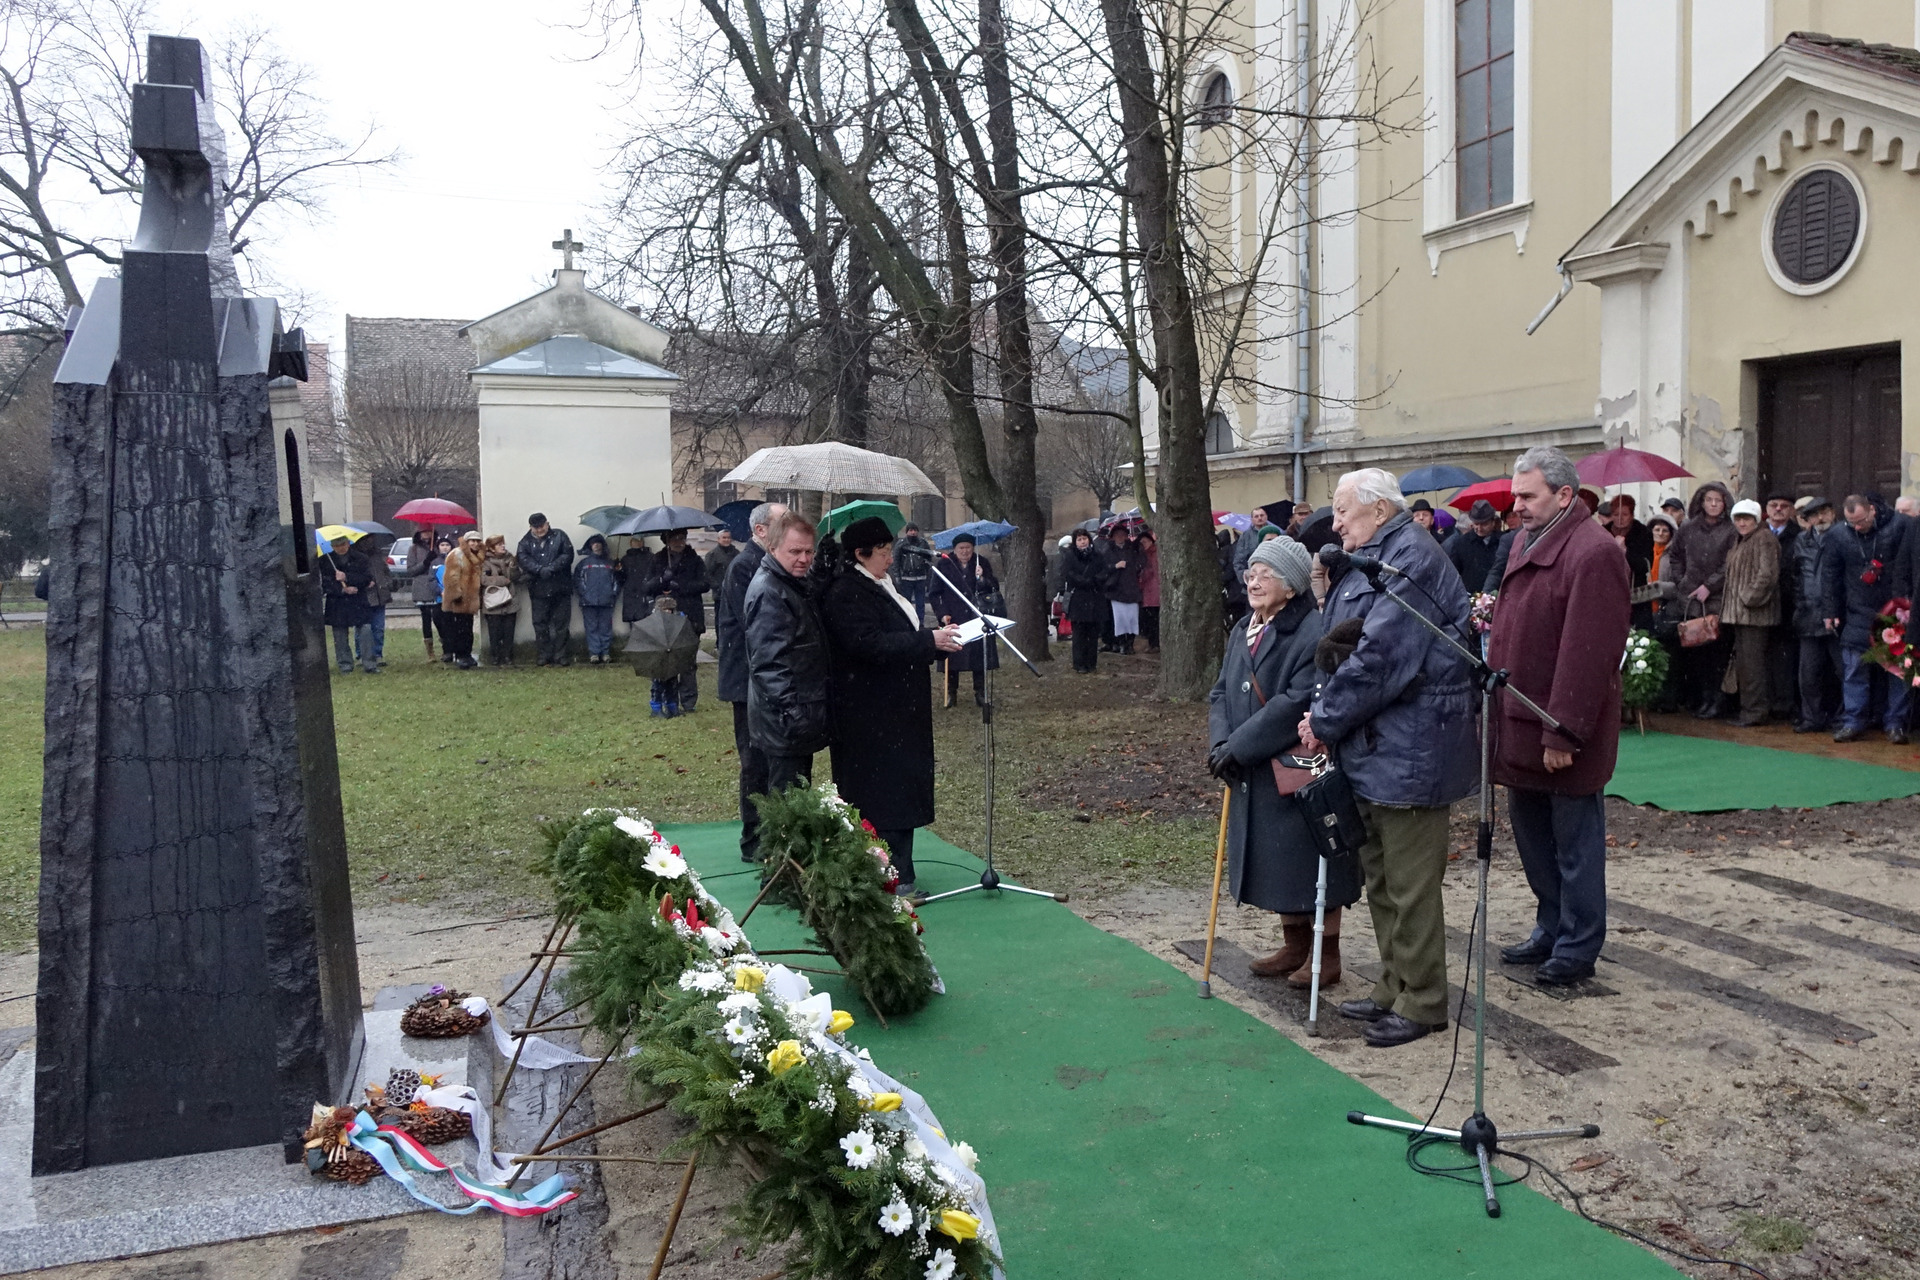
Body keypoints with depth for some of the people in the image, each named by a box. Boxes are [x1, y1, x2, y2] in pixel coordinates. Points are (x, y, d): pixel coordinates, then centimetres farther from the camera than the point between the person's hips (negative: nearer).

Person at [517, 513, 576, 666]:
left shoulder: (559, 536, 6)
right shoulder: (526, 542, 10)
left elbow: (567, 555, -6)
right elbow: (523, 559, -7)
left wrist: (551, 568, -17)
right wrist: (540, 569, -23)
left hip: (560, 588, -2)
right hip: (538, 589, 2)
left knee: (561, 624, 1)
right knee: (540, 625, 4)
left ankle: (562, 657, 5)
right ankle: (545, 656, 11)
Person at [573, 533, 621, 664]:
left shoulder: (610, 563, 16)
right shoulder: (583, 563, 12)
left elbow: (617, 579, 13)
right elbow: (577, 579, 5)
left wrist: (614, 593, 1)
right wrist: (582, 593, -6)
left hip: (606, 602, 1)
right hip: (589, 602, -1)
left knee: (606, 628, 0)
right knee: (592, 628, -3)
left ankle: (606, 653, 3)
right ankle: (594, 653, -4)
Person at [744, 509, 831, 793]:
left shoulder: (795, 584, 15)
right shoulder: (768, 593, -18)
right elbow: (769, 663, -24)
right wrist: (791, 715, -26)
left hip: (802, 720, 10)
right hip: (788, 726, -10)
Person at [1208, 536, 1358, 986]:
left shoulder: (1313, 633, -17)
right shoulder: (1243, 632, 10)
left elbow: (1298, 701, -25)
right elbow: (1221, 693, 9)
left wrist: (1239, 746, -23)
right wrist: (1220, 742, -10)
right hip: (1253, 776, 8)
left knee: (1311, 862, 2)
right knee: (1276, 861, 17)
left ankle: (1326, 955, 18)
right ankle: (1294, 945, 33)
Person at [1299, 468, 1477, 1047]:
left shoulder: (1411, 560, -16)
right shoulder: (1370, 562, 17)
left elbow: (1380, 658, -23)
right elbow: (1340, 648, 16)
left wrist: (1325, 719, -14)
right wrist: (1323, 714, 1)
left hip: (1408, 753, -11)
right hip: (1373, 749, 11)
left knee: (1410, 886, 0)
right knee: (1379, 879, 18)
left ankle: (1421, 1001, 12)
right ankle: (1394, 988, 30)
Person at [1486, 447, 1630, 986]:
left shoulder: (1594, 553, -18)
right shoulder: (1528, 541, 13)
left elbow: (1587, 654, -22)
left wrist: (1562, 733, -23)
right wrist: (1494, 707, 13)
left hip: (1562, 736, -9)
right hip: (1518, 723, 9)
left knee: (1575, 842, 5)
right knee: (1531, 835, 18)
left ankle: (1576, 949, 17)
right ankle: (1550, 930, 33)